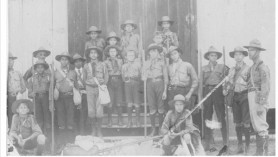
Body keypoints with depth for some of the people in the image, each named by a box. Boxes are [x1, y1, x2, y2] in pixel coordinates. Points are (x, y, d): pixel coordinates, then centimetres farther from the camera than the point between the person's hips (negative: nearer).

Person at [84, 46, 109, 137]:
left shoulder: (102, 65, 4)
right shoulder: (86, 66, 7)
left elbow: (106, 77, 8)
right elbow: (84, 78, 16)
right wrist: (87, 84, 6)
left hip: (100, 88, -1)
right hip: (90, 88, 1)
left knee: (99, 111, -6)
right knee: (91, 111, -1)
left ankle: (99, 131, 4)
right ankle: (93, 130, 11)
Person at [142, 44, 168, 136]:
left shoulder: (161, 62, 8)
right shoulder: (146, 63, 14)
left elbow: (165, 77, 6)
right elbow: (144, 77, 14)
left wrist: (165, 91, 0)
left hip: (159, 83, -1)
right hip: (150, 84, 1)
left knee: (160, 107, 0)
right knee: (152, 107, -2)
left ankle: (161, 128, 10)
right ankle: (153, 129, 5)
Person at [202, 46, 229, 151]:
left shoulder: (222, 67, 9)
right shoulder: (204, 68, 15)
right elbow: (202, 82, 13)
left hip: (218, 91, -2)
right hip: (207, 90, 2)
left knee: (221, 117, -7)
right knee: (207, 118, 2)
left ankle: (225, 142, -3)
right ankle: (207, 144, 7)